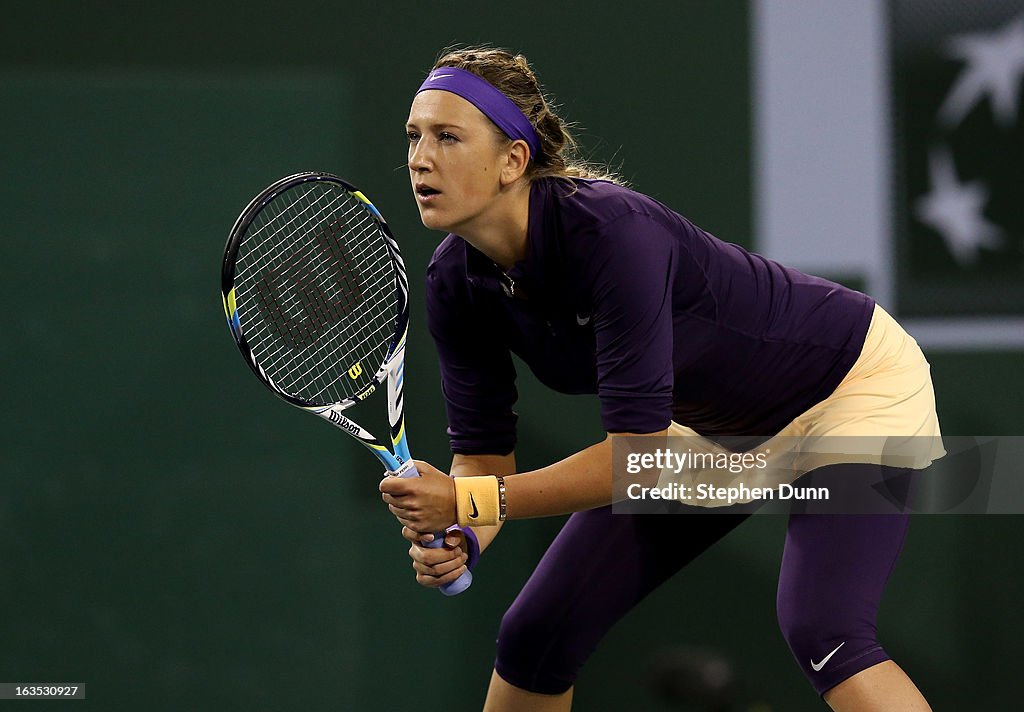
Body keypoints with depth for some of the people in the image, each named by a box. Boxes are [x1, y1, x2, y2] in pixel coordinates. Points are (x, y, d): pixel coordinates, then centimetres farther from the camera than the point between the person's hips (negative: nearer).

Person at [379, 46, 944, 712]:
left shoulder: (609, 232, -36)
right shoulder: (457, 282, -14)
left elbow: (640, 450, -36)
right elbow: (483, 450, -9)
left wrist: (470, 502, -39)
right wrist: (456, 537, -30)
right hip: (715, 425, 7)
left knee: (820, 631, -30)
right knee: (536, 632, 0)